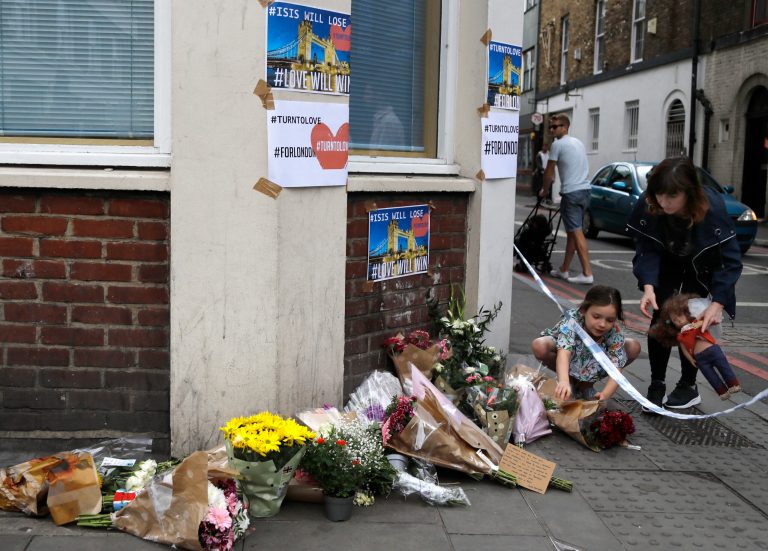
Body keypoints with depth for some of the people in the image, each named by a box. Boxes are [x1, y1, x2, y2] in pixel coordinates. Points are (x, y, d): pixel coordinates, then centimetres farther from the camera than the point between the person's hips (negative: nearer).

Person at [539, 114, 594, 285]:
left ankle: (587, 274, -14)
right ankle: (563, 270, 22)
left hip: (572, 193, -9)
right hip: (585, 190, 9)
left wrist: (545, 191, 15)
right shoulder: (578, 143, 19)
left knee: (576, 232, -10)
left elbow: (549, 172, -1)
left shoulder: (558, 144, -6)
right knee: (572, 232, 14)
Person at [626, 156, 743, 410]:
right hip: (667, 260, 2)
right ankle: (657, 384, 5)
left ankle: (688, 386, 8)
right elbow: (646, 249, -24)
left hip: (702, 264, -2)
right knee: (659, 317, -7)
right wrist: (648, 286, -40)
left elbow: (731, 260, -33)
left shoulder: (712, 207, -39)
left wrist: (718, 303, -41)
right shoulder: (647, 205, -34)